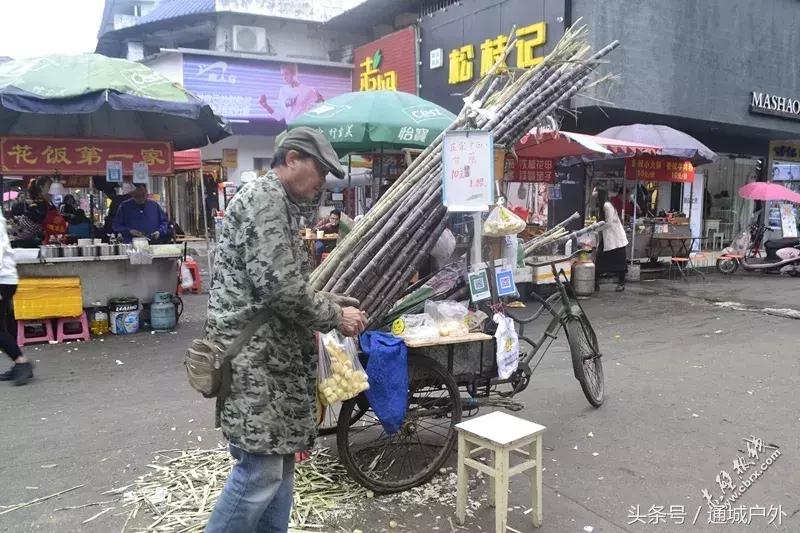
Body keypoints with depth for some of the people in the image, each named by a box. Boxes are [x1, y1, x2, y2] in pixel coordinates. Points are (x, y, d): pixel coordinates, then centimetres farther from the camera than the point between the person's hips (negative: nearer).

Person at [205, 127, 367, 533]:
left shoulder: (281, 205, 21)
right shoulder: (264, 198, -12)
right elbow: (279, 286, -21)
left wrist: (338, 304, 12)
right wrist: (335, 318, -9)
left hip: (273, 355, 11)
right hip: (254, 356, -10)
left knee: (279, 461, 14)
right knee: (261, 468, -7)